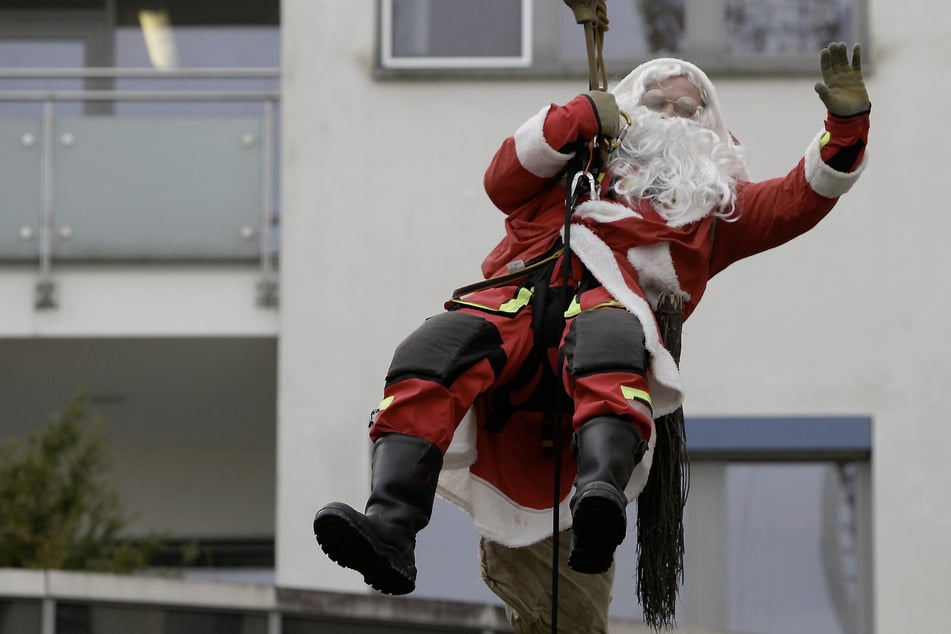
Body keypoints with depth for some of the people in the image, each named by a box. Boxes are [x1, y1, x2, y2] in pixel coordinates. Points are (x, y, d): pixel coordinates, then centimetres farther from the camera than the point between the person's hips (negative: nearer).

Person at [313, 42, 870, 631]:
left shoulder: (713, 201, 39)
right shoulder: (578, 164, 41)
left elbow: (797, 200, 25)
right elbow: (504, 182, 24)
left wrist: (847, 125, 12)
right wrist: (579, 116, 20)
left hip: (610, 299, -2)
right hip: (517, 295, 2)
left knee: (605, 342, -44)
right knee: (430, 355, -33)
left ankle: (600, 501, -70)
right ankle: (390, 528, -48)